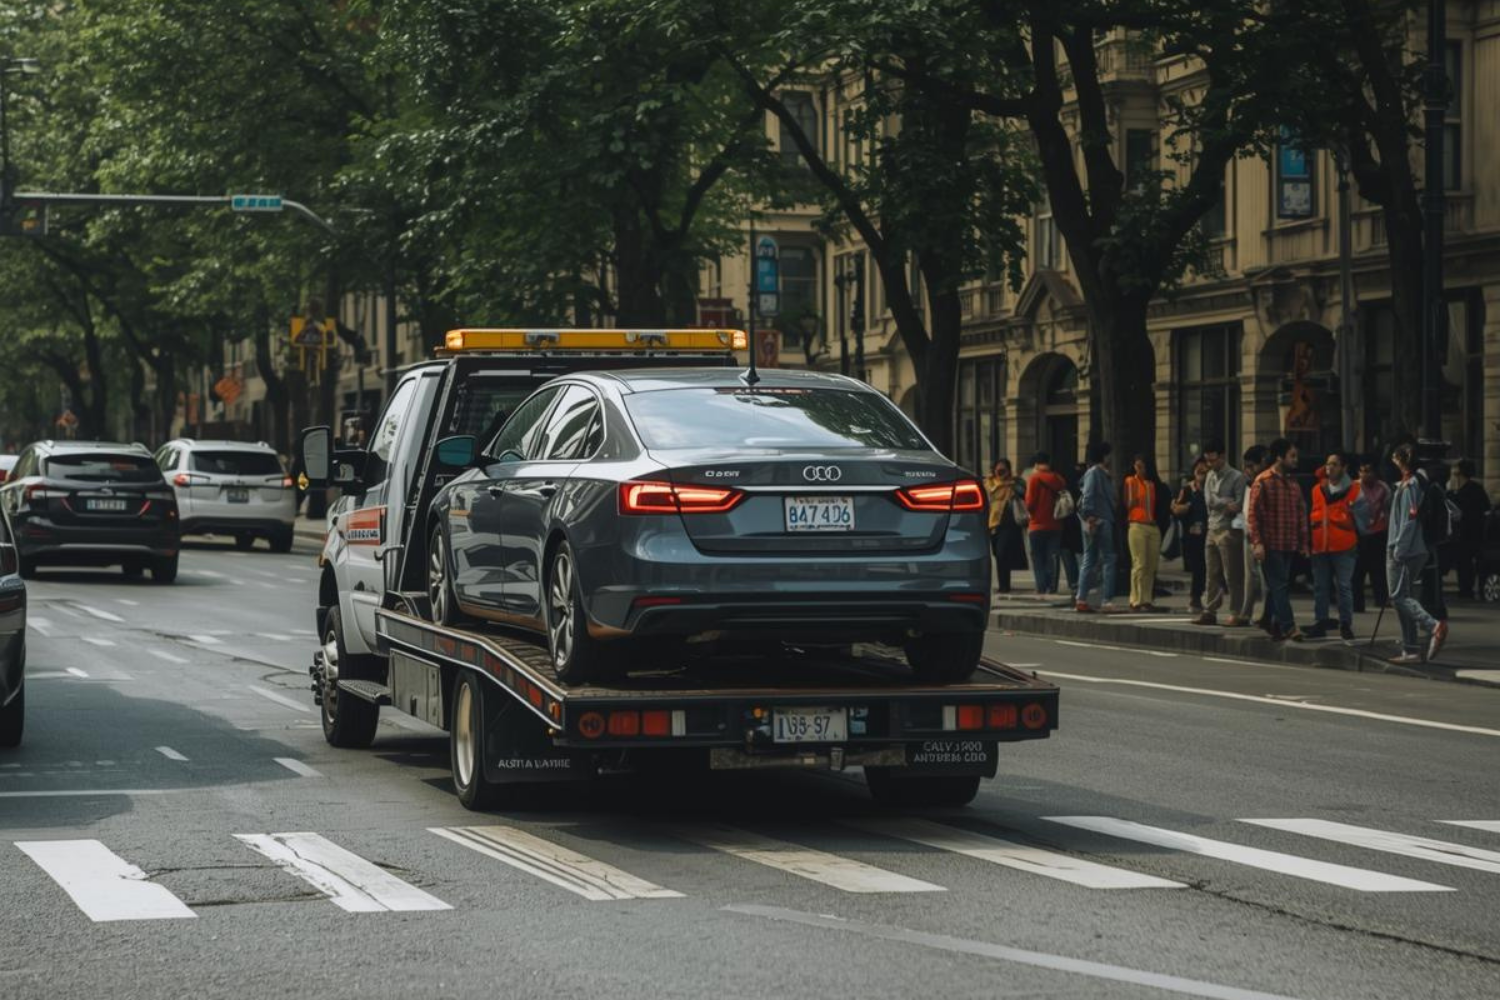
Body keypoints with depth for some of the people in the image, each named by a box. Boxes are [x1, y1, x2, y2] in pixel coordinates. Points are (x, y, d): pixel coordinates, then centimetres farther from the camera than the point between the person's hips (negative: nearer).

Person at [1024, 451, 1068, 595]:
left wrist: (1030, 511, 9)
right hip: (1055, 525, 4)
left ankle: (1041, 588, -7)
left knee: (1038, 559, 2)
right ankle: (1052, 588, 1)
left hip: (1038, 526, -4)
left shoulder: (1035, 479, -9)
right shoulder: (1058, 480, 5)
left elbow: (1030, 503, -11)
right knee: (1052, 559, 7)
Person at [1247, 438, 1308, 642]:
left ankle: (1276, 626, 15)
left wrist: (1304, 542, 13)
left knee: (1277, 587, 10)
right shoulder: (1263, 481, -7)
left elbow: (1301, 514, 17)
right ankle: (1288, 627, -14)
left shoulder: (1293, 483, 14)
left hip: (1289, 545, 6)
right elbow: (1253, 514, -10)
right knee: (1279, 586, -9)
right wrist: (1257, 542, -17)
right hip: (1270, 545, -6)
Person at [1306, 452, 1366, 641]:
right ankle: (1319, 624, 13)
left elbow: (1358, 518, 0)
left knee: (1344, 586, -3)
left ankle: (1346, 626, 2)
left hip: (1343, 547, -4)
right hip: (1320, 546, 5)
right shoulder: (1318, 490, 13)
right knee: (1319, 586, 7)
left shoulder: (1353, 490, -1)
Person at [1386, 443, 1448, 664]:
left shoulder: (1409, 486, -13)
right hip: (1418, 550, 10)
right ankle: (1411, 650, 11)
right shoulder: (1420, 483, 15)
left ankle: (1433, 626, -27)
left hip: (1405, 551, -10)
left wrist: (1398, 550, -19)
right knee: (1402, 597, 11)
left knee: (1399, 596, -10)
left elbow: (1409, 521, -19)